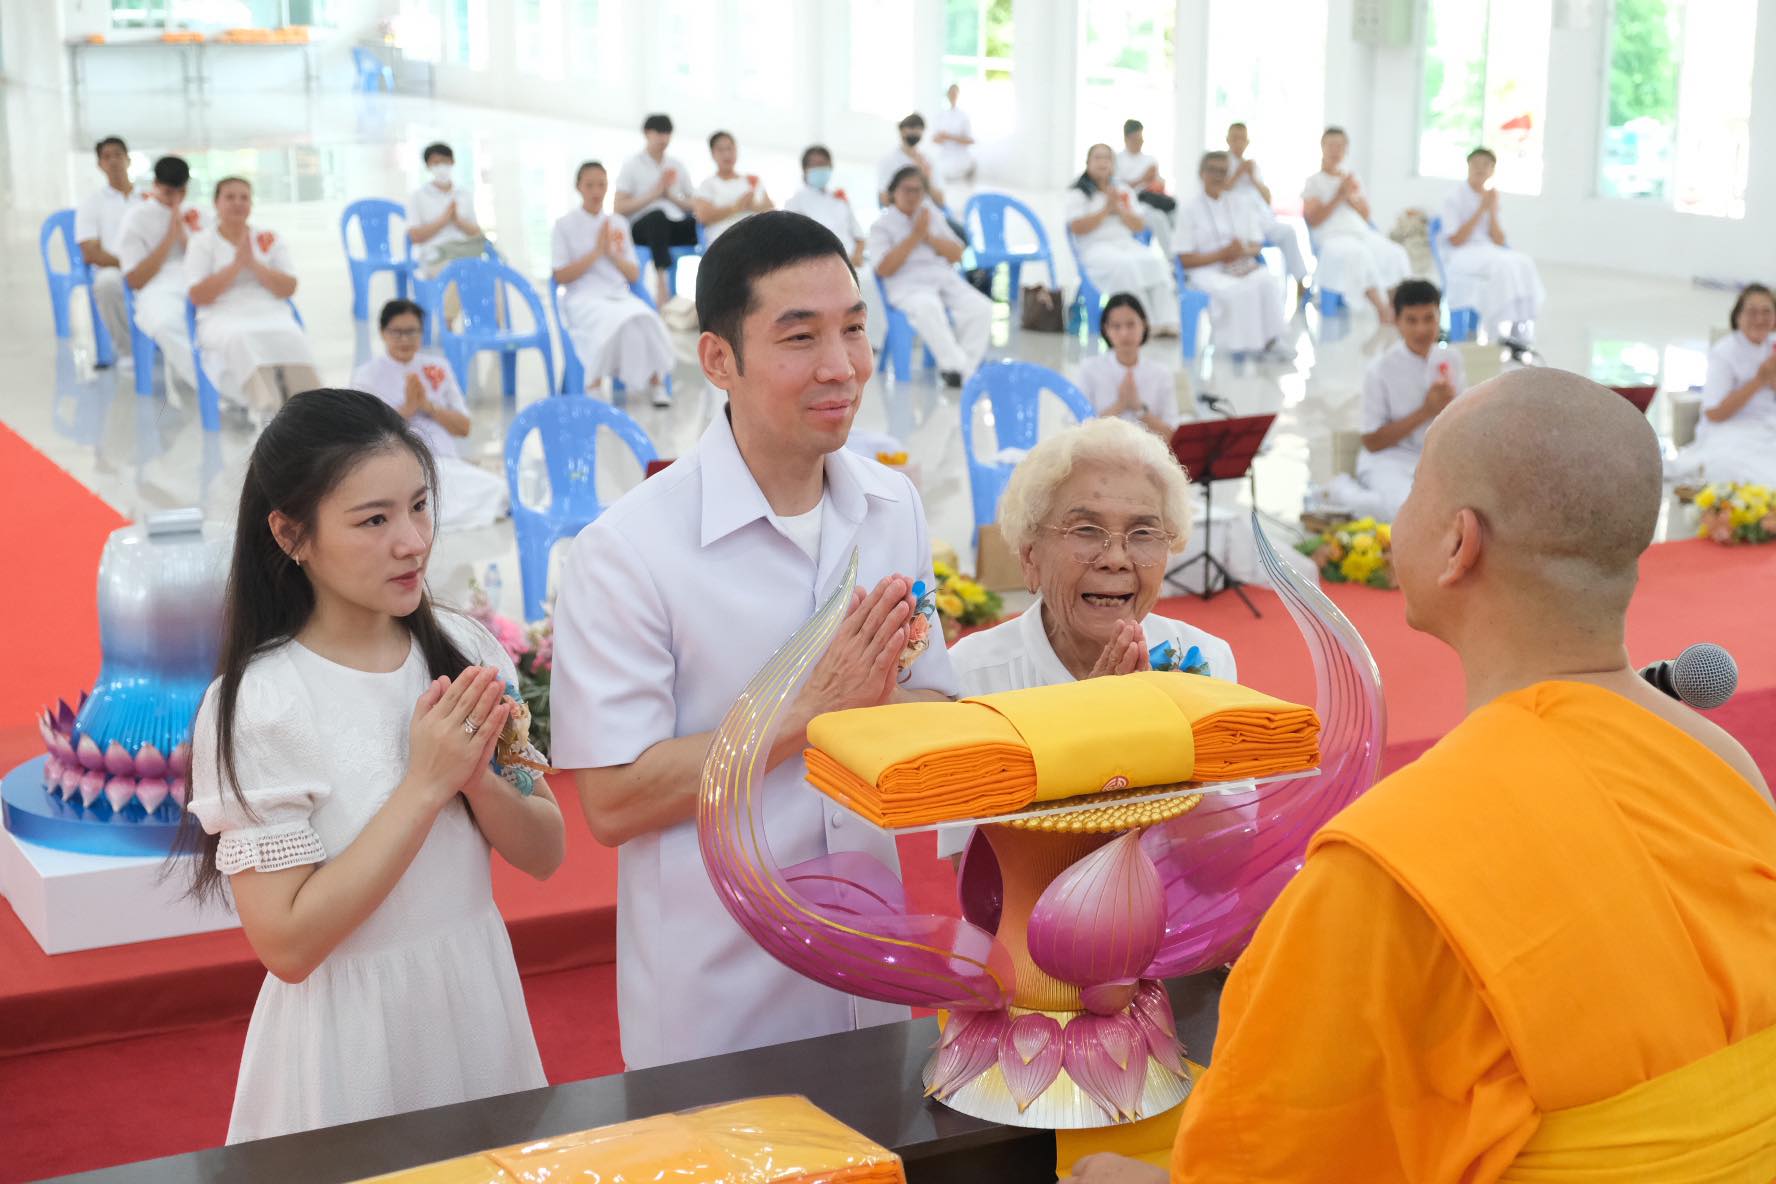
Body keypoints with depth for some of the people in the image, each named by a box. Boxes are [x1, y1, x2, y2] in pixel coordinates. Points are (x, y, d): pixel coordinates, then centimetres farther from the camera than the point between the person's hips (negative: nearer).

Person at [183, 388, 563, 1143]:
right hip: (354, 1039, -4)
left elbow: (544, 854, 1)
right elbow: (287, 944, -20)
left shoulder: (467, 651, -3)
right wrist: (425, 785, -22)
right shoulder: (256, 705, -17)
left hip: (480, 1005, 5)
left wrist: (477, 776, -18)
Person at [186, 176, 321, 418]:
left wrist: (253, 264, -7)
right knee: (238, 340, -39)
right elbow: (197, 296, -2)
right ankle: (267, 405, -56)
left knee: (292, 337, -34)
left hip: (271, 314, 2)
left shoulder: (270, 239, 16)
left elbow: (288, 289, 6)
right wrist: (236, 264, -8)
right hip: (223, 318, -2)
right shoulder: (202, 242, 10)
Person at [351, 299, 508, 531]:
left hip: (448, 463, 5)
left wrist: (429, 406, -3)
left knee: (499, 490, -26)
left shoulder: (438, 367, 17)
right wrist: (407, 408, -11)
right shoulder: (367, 375, 6)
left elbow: (464, 428, 13)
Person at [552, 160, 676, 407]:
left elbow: (634, 275, 14)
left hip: (620, 296, 4)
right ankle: (594, 384, -26)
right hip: (583, 299, -3)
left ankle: (655, 381, -19)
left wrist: (612, 253, -4)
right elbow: (560, 276, -3)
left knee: (646, 319, -32)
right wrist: (596, 252, -9)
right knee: (613, 321, -38)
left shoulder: (619, 224, 16)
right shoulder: (565, 225, 5)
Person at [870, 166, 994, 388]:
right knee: (928, 308, -40)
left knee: (981, 308, -24)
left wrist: (929, 237, -3)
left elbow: (956, 255, 13)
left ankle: (965, 368, -24)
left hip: (946, 278, 5)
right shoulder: (882, 224, 6)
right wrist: (914, 236, -9)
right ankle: (955, 365, -34)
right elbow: (884, 269, -8)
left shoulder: (933, 216, 20)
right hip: (909, 286, -5)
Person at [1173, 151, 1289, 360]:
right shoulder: (1190, 210, 2)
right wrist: (1222, 254, -15)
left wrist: (1244, 251, -12)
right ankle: (1242, 344, -26)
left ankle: (1270, 340, -25)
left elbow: (1257, 246, 13)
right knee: (1239, 290, -37)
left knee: (1269, 283, -30)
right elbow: (1185, 259, -4)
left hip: (1242, 267, 4)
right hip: (1207, 271, -4)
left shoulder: (1241, 206, 17)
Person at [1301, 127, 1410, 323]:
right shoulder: (1314, 182, 6)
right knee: (1359, 254, -38)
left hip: (1362, 233, 6)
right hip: (1332, 237, -6)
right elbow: (1313, 221, -5)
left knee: (1395, 254, -23)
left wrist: (1352, 198, -1)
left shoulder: (1352, 179, 21)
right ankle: (1382, 309, -34)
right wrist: (1339, 196, -8)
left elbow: (1365, 216, 18)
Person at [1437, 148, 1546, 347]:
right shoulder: (1455, 198, -3)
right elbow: (1456, 240, -11)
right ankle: (1506, 330, -31)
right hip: (1459, 258, -5)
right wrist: (1481, 210, -11)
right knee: (1499, 266, -35)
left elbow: (1499, 242, 7)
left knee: (1524, 264, -25)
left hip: (1489, 254, 5)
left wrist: (1493, 210, -6)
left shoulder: (1490, 197, 13)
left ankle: (1519, 328, -28)